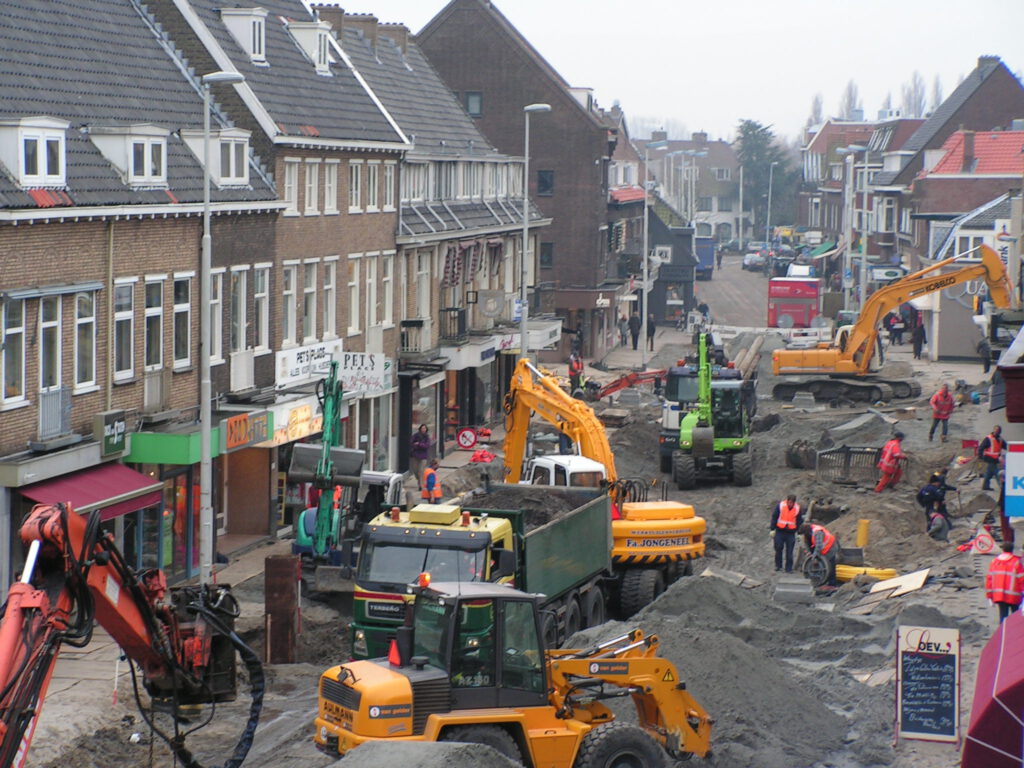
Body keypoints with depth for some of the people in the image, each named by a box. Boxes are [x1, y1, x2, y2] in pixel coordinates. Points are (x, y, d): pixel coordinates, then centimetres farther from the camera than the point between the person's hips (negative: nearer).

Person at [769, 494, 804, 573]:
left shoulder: (798, 508, -1)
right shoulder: (780, 505, -6)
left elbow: (799, 522, 8)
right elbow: (774, 517, -1)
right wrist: (772, 529, -3)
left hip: (791, 533, 0)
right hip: (780, 531, 0)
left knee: (789, 552, -1)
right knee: (778, 549, 3)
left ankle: (789, 568, 3)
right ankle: (778, 566, 17)